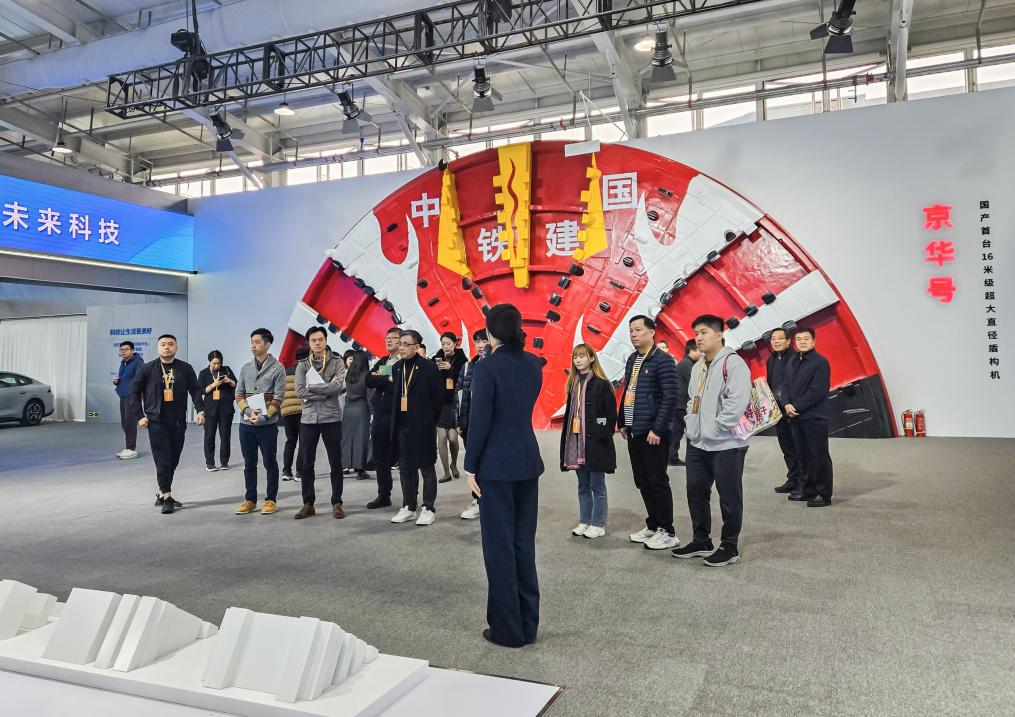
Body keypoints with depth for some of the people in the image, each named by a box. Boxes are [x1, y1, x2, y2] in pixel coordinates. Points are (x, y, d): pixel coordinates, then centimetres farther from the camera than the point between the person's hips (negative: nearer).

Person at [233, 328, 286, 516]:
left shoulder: (277, 368, -4)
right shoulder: (245, 368, 10)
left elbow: (278, 398, -8)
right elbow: (239, 394, 8)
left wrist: (263, 417, -17)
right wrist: (249, 411, -10)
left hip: (267, 424, -4)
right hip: (246, 424, 4)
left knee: (270, 463, 4)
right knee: (249, 464, 10)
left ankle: (271, 500, 13)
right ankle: (250, 500, 20)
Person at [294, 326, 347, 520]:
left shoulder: (337, 362, 0)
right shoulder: (303, 365, 5)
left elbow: (339, 385, -17)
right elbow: (300, 391, -8)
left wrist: (313, 387, -11)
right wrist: (326, 392, -13)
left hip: (332, 418, -2)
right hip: (308, 419, 2)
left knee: (336, 464, 4)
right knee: (307, 464, 8)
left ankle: (337, 503, 14)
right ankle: (308, 504, 18)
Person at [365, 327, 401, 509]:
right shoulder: (382, 362, 16)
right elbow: (368, 380, 2)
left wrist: (380, 380, -9)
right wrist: (388, 380, -10)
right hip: (379, 415, 7)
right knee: (380, 458, 11)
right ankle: (383, 496, 23)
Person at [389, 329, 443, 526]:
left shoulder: (428, 366, -9)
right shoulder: (397, 367, 10)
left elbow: (438, 396, -8)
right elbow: (395, 394, 15)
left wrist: (430, 420, -3)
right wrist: (396, 419, 7)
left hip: (422, 427, -6)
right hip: (402, 426, 6)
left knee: (426, 468, 3)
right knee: (405, 469, 12)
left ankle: (429, 508, 11)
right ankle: (408, 507, 23)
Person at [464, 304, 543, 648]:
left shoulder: (488, 367, -14)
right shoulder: (534, 363, 4)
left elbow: (479, 420, -15)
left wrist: (471, 467, -6)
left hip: (496, 465, -6)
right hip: (528, 461, 6)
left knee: (500, 545, 4)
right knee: (524, 542, 14)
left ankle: (508, 629, 13)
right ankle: (528, 625, 23)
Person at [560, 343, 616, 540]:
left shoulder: (602, 384, -8)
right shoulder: (573, 384, 11)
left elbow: (611, 413, -8)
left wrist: (604, 437, -12)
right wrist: (566, 440, 9)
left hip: (595, 442, -6)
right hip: (576, 441, 6)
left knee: (597, 485, 3)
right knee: (583, 485, 14)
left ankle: (598, 524, 13)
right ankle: (584, 522, 23)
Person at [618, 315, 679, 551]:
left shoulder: (663, 360, -12)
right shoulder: (632, 359, 14)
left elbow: (670, 397, -17)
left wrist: (657, 429, -19)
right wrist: (623, 422, 16)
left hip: (653, 433, -8)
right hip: (634, 432, 8)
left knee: (657, 481, -1)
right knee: (642, 482, 13)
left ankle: (667, 532, 10)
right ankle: (652, 525, 25)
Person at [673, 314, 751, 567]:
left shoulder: (733, 363, -13)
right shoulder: (698, 367, 15)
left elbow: (736, 404, -22)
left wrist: (714, 429, -17)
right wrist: (692, 426, 10)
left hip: (726, 444, -9)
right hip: (697, 444, 9)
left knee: (729, 497, 3)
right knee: (696, 492, 14)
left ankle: (730, 547, 15)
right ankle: (701, 542, 28)